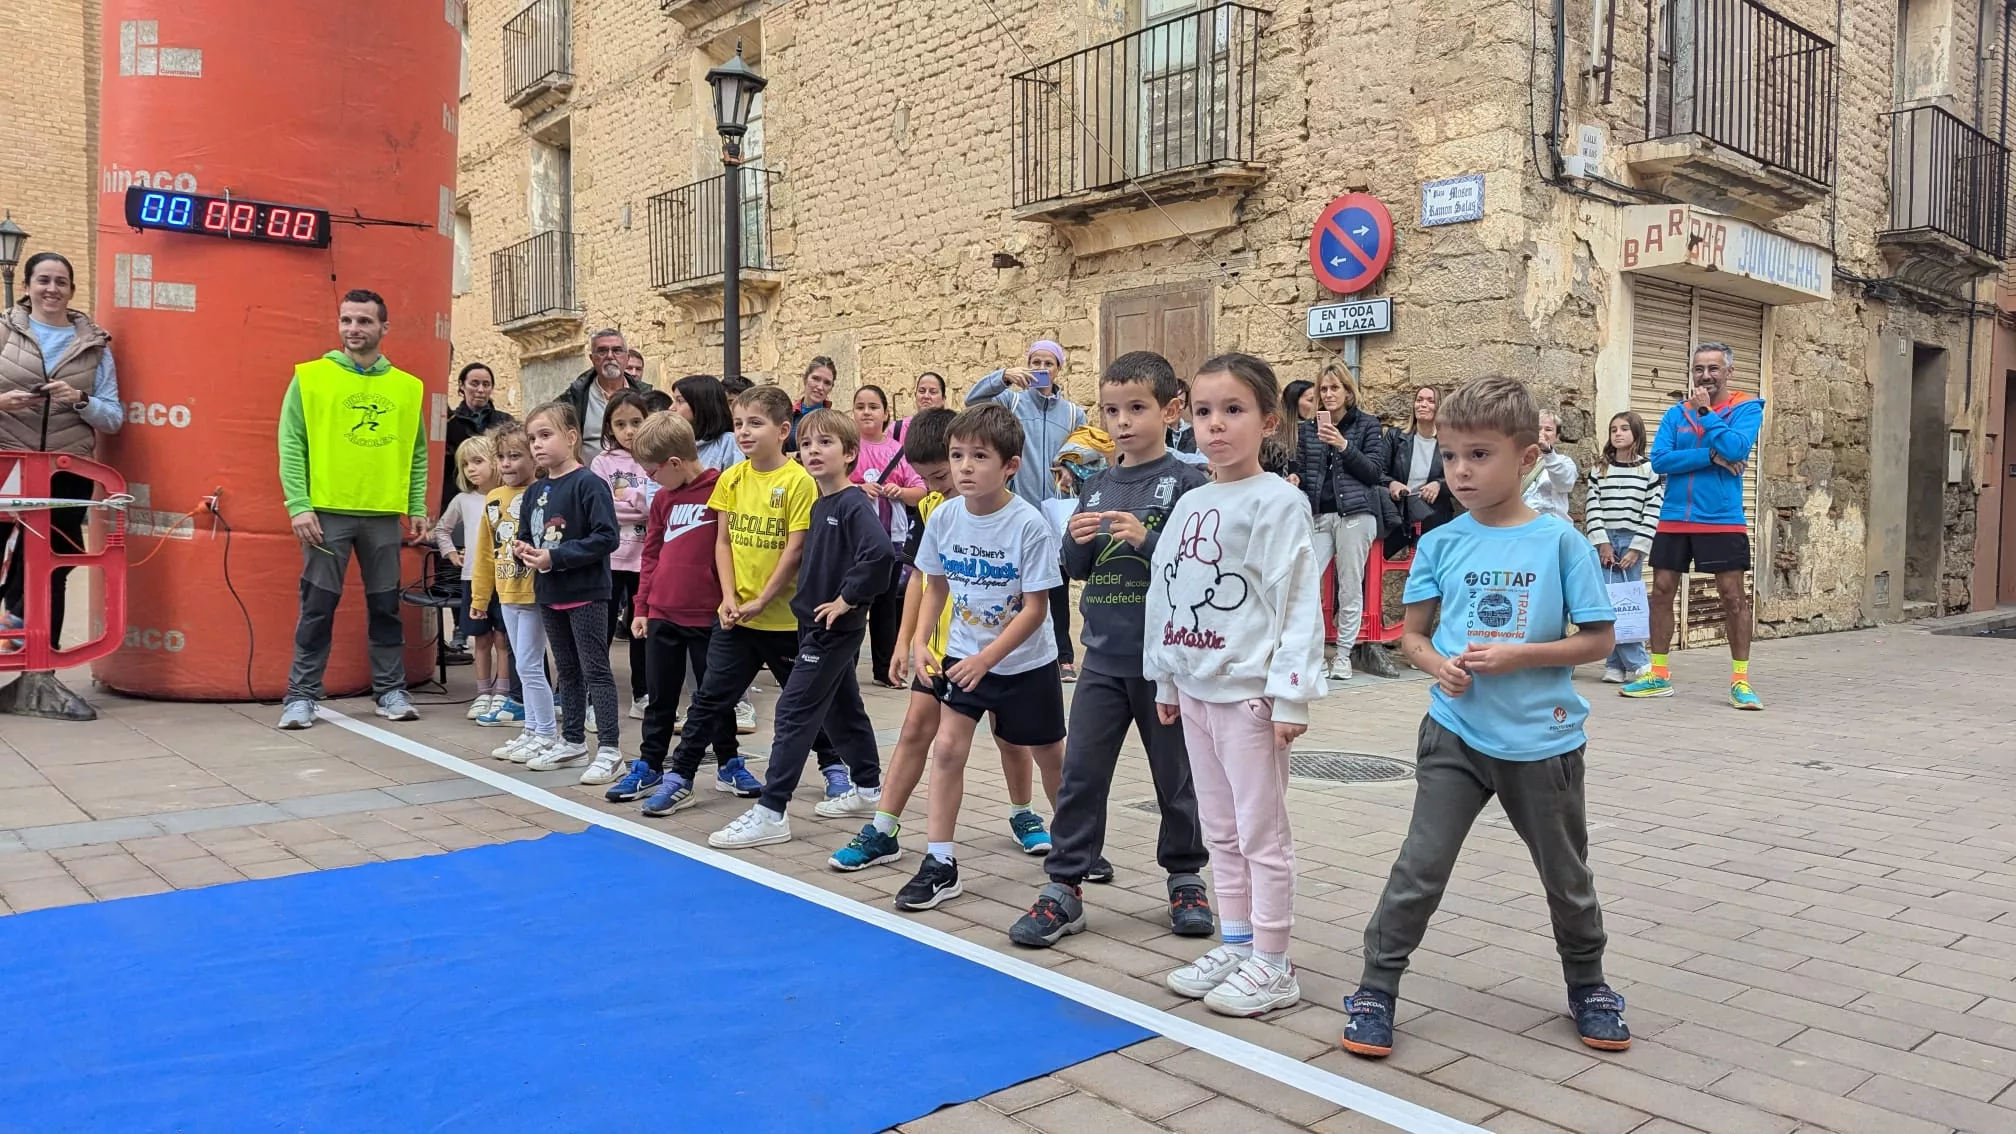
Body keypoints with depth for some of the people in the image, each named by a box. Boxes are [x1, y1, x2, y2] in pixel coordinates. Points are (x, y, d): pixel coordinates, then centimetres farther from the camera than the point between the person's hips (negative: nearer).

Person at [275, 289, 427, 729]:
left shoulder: (407, 387, 8)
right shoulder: (310, 378, 0)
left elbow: (417, 453, 12)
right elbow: (291, 446, -3)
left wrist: (418, 507, 4)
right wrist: (299, 505, -11)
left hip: (385, 515, 2)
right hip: (327, 512, -2)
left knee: (385, 607, 9)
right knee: (317, 608, 2)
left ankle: (390, 691, 18)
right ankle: (302, 695, 11)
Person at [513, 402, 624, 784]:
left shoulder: (588, 484, -14)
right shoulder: (534, 491, 10)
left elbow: (606, 537, -21)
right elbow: (526, 536, 20)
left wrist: (556, 557, -22)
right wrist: (524, 551, -4)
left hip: (586, 592, -8)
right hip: (549, 594, 8)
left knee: (595, 670, -3)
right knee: (567, 671, 17)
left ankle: (609, 749, 2)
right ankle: (573, 742, 28)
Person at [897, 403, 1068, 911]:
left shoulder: (1029, 525, -22)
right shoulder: (944, 517, -8)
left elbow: (1035, 608, -19)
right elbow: (936, 586, 6)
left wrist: (986, 658, -23)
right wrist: (920, 641, -7)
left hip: (1026, 662, -3)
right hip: (963, 656, 3)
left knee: (1050, 755, 12)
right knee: (946, 747, -6)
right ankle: (940, 862, 3)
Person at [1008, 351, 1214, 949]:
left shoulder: (1186, 481, -6)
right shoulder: (1097, 486, 9)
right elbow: (1075, 569, 11)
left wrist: (1146, 540, -24)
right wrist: (1077, 540, -10)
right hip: (1104, 656, 4)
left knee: (1176, 775, 11)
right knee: (1080, 772, 4)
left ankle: (1185, 879, 29)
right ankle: (1064, 888, 13)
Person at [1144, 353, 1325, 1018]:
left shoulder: (1278, 502, -11)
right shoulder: (1189, 505, 11)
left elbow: (1298, 602, -15)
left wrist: (1291, 695, -18)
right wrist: (1165, 680, 15)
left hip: (1249, 693, -7)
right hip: (1195, 688, 7)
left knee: (1261, 834, 3)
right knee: (1220, 832, 16)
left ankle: (1272, 965, 14)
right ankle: (1235, 945, 28)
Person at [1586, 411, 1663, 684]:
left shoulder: (1650, 469, 4)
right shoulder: (1599, 469, 11)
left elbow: (1653, 512, -2)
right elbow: (1592, 508, 4)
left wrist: (1636, 549, -9)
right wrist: (1603, 543, -7)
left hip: (1632, 543, -2)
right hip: (1603, 542, 2)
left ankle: (1617, 665, 2)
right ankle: (1638, 664, -2)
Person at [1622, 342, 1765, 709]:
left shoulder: (1746, 408, -1)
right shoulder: (1676, 413, 8)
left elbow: (1736, 450, -19)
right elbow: (1659, 460, -4)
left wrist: (1705, 412, -12)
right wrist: (1711, 457, -13)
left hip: (1722, 521, -4)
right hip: (1674, 520, 4)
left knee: (1733, 595, -2)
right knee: (1661, 591, 5)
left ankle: (1740, 680, 6)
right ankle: (1659, 675, 14)